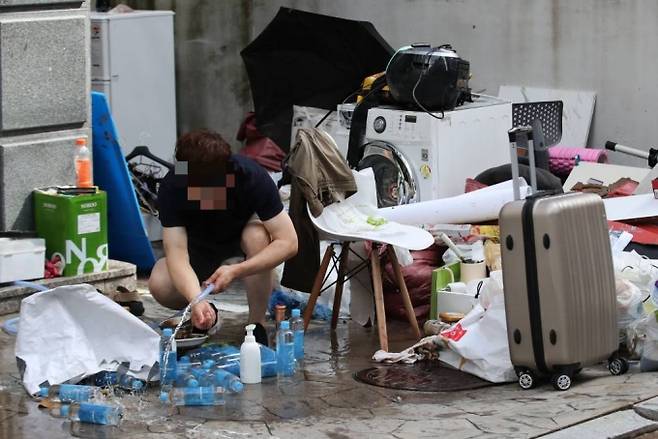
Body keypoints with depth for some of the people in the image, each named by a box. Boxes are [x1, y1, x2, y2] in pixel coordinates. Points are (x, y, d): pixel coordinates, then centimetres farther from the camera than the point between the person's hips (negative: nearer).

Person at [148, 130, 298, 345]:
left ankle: (257, 325, -18)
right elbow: (176, 252, -37)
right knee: (160, 285, -27)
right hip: (201, 245, 1)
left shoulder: (252, 176, -34)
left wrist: (235, 271, -46)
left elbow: (288, 242, -35)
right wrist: (196, 300, -55)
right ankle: (206, 312, 5)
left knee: (257, 236, -37)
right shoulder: (171, 188, -32)